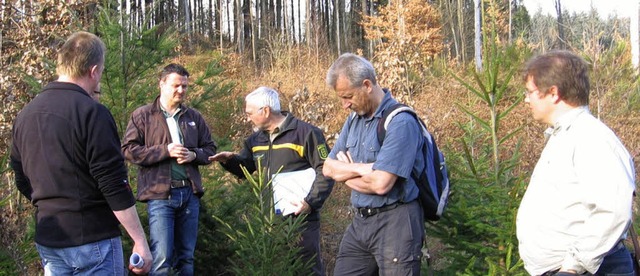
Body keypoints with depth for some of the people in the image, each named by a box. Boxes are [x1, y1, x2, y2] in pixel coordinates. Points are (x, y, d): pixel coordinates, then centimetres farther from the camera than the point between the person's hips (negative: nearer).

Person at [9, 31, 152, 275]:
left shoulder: (25, 116, 6)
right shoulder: (92, 113, -16)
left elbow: (23, 181, 14)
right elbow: (115, 186, -18)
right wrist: (140, 241, -13)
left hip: (47, 240, 7)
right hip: (92, 239, -7)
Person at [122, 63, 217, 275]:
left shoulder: (194, 117, 13)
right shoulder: (142, 115, 2)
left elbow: (210, 149, 17)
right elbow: (129, 150, -5)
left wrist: (194, 154, -5)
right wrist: (165, 150, -15)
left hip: (189, 193, 5)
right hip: (160, 194, -4)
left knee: (186, 256, 13)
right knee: (162, 257, -10)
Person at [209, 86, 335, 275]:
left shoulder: (306, 133, -10)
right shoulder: (256, 139, 13)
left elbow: (325, 171, -12)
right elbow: (244, 168, 23)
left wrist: (310, 202, -22)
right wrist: (229, 160, 1)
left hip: (300, 217, -7)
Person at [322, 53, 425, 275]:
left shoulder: (400, 121, -17)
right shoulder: (354, 119, 10)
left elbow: (381, 184, -23)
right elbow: (328, 168, 8)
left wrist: (344, 173, -5)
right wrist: (361, 168, -12)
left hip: (395, 223, -8)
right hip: (359, 222, 8)